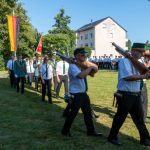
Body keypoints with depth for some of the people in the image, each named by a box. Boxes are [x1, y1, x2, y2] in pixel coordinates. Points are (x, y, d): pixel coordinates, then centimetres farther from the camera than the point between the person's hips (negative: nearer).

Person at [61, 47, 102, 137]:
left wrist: (91, 69, -1)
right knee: (73, 113, 4)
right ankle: (65, 131, 22)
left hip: (83, 93, 9)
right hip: (76, 94, -9)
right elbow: (81, 75, -36)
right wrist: (90, 68, -26)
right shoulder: (73, 66, -19)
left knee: (88, 112, 14)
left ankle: (91, 131, 27)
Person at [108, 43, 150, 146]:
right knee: (120, 117, 5)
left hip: (136, 95, 8)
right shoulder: (124, 61, -13)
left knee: (139, 117, 15)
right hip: (125, 95, -8)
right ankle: (112, 137, 23)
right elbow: (128, 77, -24)